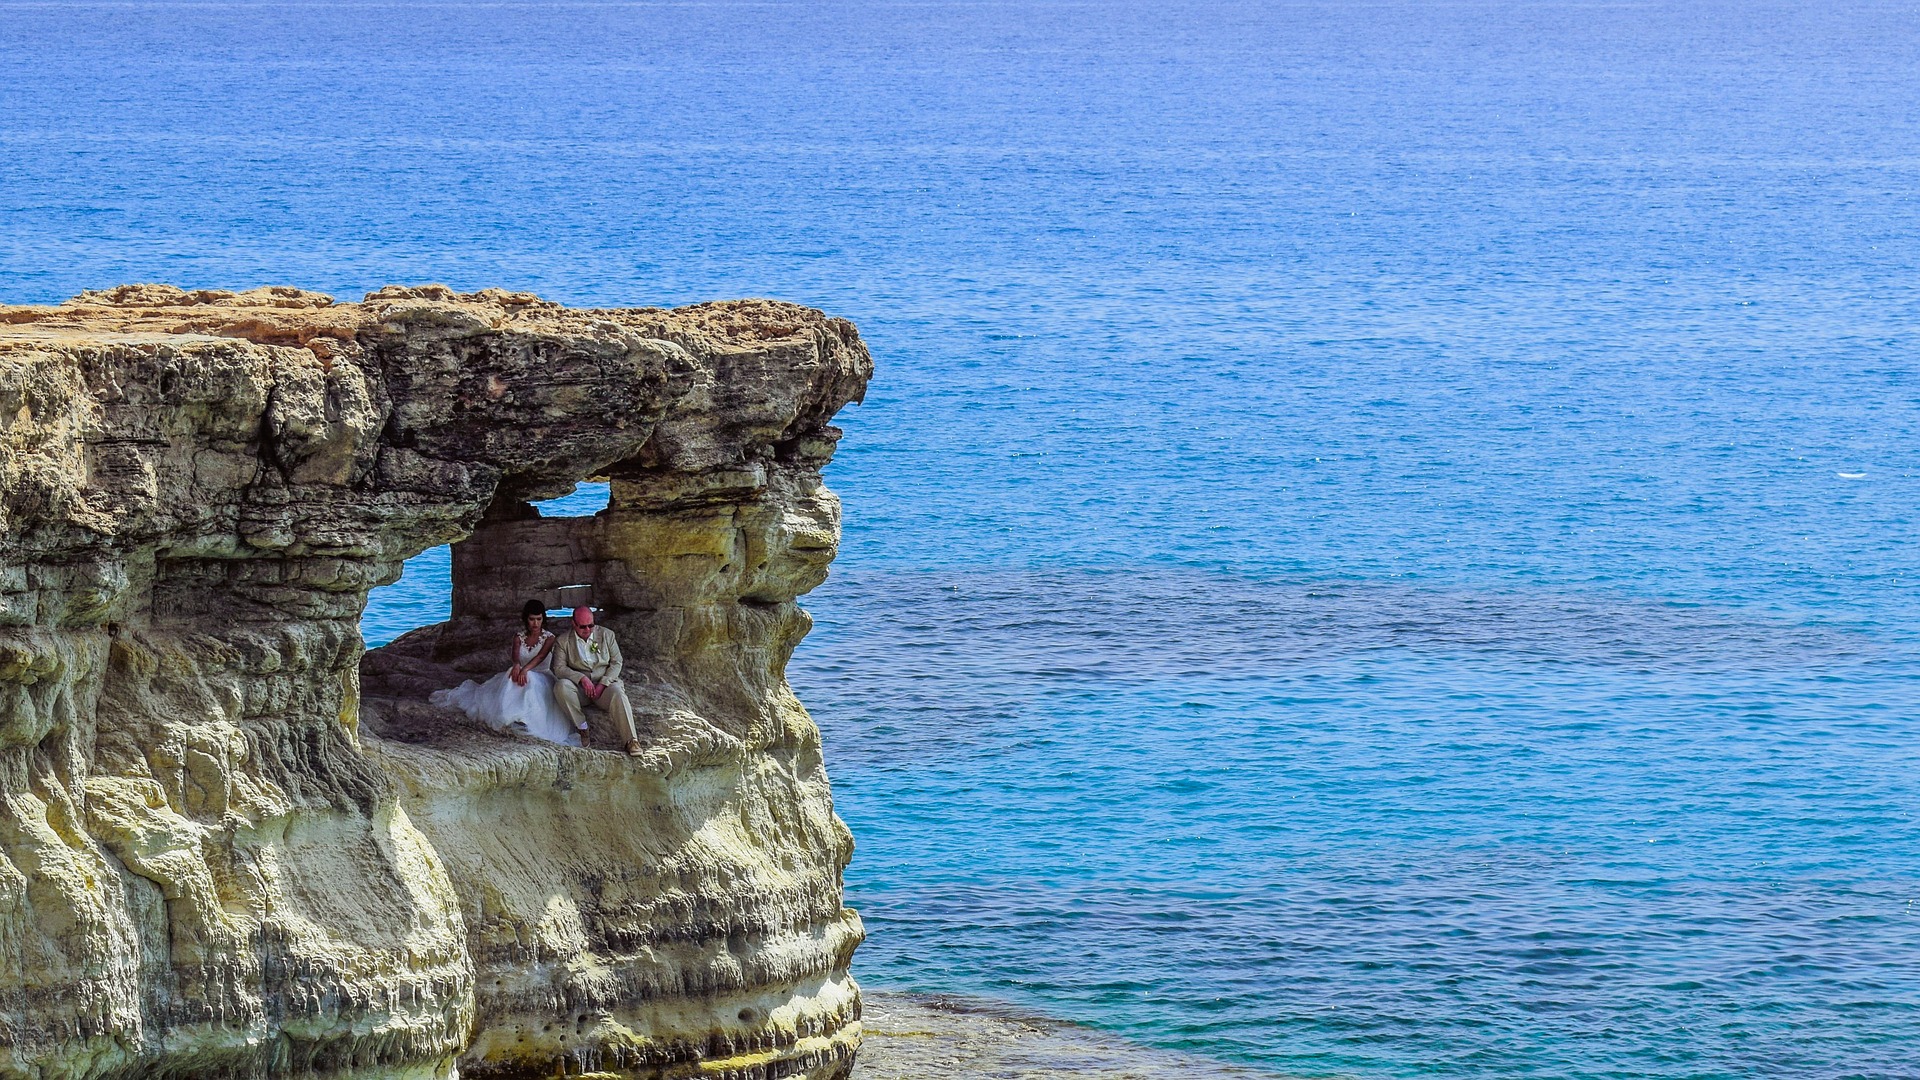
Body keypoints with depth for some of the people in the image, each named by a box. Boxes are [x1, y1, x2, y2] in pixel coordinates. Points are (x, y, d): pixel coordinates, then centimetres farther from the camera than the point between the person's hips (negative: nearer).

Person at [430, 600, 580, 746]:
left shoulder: (549, 637, -3)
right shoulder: (519, 637, 7)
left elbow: (541, 656, -22)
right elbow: (515, 653, -14)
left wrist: (525, 670, -41)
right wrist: (516, 665, -40)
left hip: (541, 680, -4)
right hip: (522, 672, 4)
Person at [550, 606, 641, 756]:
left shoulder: (607, 635, 8)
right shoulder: (563, 641, 5)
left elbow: (616, 663, 4)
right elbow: (559, 668, -4)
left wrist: (602, 684, -12)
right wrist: (581, 678, -20)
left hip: (605, 684, 0)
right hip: (579, 688, 0)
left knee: (618, 693, -34)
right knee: (561, 686, -32)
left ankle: (630, 741, -38)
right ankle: (582, 727, -23)